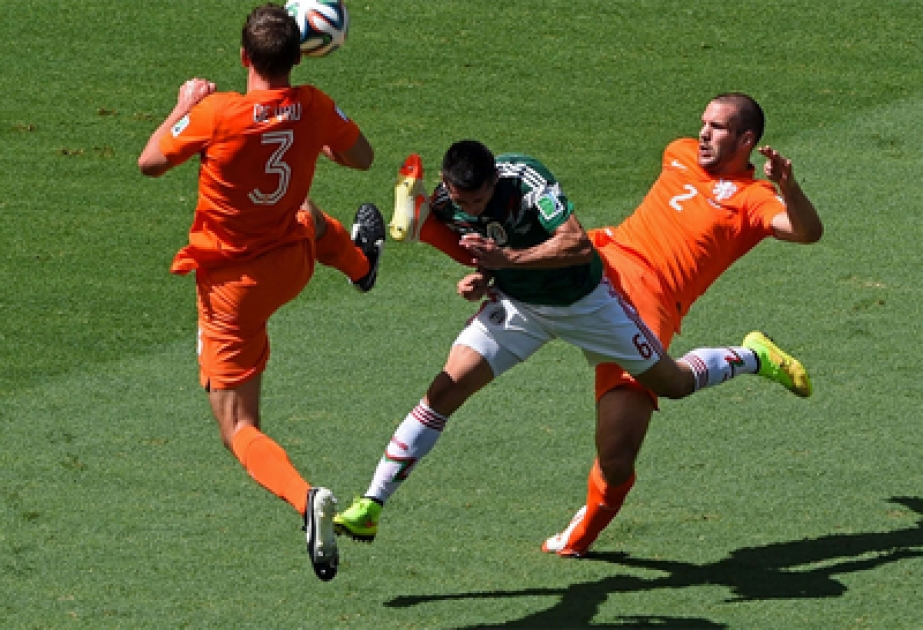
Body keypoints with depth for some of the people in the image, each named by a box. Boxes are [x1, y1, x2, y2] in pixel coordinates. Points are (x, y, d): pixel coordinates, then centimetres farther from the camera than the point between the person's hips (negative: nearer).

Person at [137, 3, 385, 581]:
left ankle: (307, 499, -27)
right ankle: (360, 263, 73)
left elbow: (150, 163, -12)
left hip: (231, 286, -5)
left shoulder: (216, 113, -28)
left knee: (238, 429, 1)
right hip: (293, 265, 5)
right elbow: (362, 157, 7)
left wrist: (184, 107, 3)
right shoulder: (314, 108, -14)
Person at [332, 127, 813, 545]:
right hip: (515, 303, 3)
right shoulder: (445, 206, -16)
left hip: (584, 300, -3)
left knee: (674, 383, 12)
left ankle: (752, 357, 43)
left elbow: (578, 245, -41)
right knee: (444, 391, -16)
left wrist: (507, 258, -45)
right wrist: (480, 278, -19)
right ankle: (370, 506, -14)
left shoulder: (526, 179, -32)